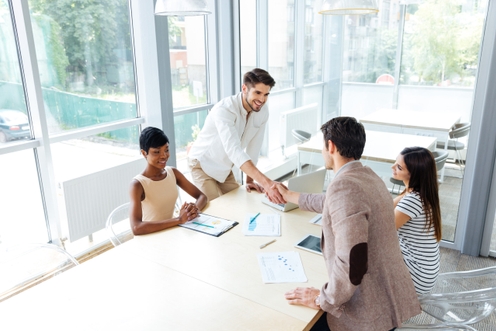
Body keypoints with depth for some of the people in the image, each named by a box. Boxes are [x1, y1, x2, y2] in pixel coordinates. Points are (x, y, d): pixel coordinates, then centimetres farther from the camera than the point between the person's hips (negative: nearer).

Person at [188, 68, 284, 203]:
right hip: (203, 164, -6)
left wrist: (249, 180, -2)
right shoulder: (224, 109, -35)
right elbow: (234, 150, -48)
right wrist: (266, 183, -57)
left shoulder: (263, 111, -14)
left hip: (225, 168, 6)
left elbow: (254, 147, -4)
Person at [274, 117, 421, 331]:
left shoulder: (344, 186, -24)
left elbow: (351, 262, -32)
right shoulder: (366, 175, 7)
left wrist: (324, 300, -15)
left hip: (370, 312, -8)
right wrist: (290, 196, 38)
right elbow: (331, 203, 26)